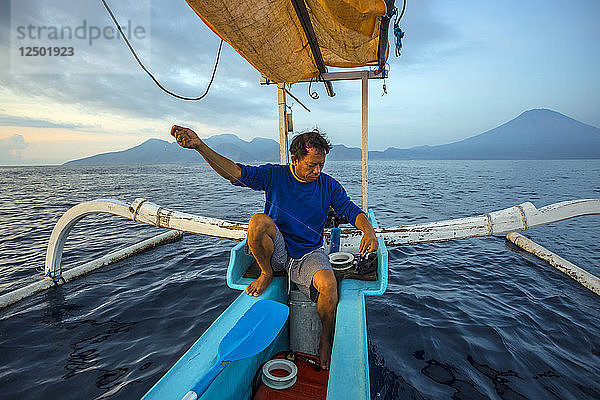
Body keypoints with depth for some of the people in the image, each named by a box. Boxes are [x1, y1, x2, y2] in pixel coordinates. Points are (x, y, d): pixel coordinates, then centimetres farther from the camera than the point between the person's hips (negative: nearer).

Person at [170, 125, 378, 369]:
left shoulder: (328, 185, 0)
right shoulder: (274, 175, -6)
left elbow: (351, 211, -1)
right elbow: (237, 173, -17)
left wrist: (368, 230, -24)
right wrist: (200, 146, -32)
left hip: (309, 254, 1)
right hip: (276, 251, 0)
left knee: (329, 284, -29)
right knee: (259, 220, -30)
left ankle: (325, 340, 3)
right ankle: (266, 274, -3)